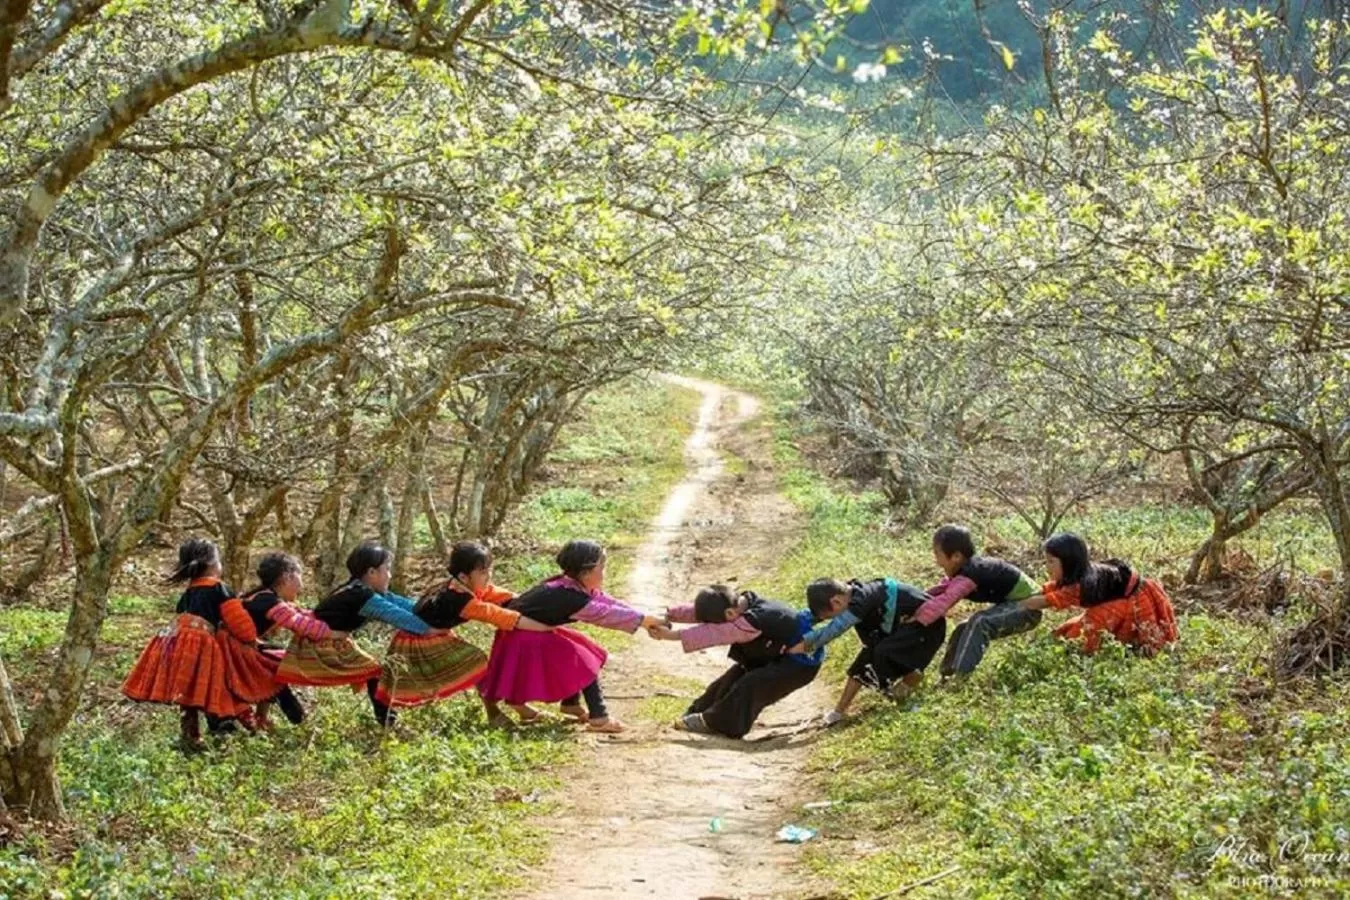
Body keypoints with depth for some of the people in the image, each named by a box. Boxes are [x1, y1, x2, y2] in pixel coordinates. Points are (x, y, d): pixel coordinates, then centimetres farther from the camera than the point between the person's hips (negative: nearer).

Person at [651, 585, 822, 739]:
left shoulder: (753, 621, -36)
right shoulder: (738, 603, -11)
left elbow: (715, 633, -41)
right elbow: (697, 612, -12)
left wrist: (673, 635, -45)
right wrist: (668, 614, -25)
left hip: (802, 662, -9)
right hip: (778, 655, 9)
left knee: (750, 686, -19)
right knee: (737, 675, 7)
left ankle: (715, 722, -6)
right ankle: (699, 711, 15)